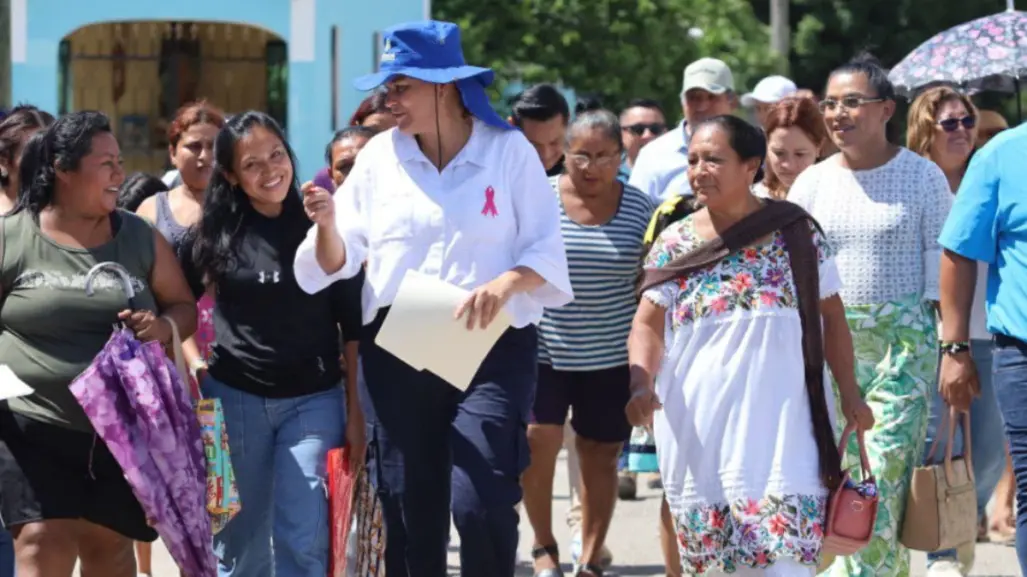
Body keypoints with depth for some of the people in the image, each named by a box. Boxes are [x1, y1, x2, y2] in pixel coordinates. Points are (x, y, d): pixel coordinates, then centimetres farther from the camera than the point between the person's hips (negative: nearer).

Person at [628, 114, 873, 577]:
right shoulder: (675, 243, 4)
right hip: (699, 422, 2)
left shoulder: (797, 233, 2)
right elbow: (647, 325, 2)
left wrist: (849, 394, 5)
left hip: (780, 418, -2)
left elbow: (831, 315, 9)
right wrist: (642, 383, -17)